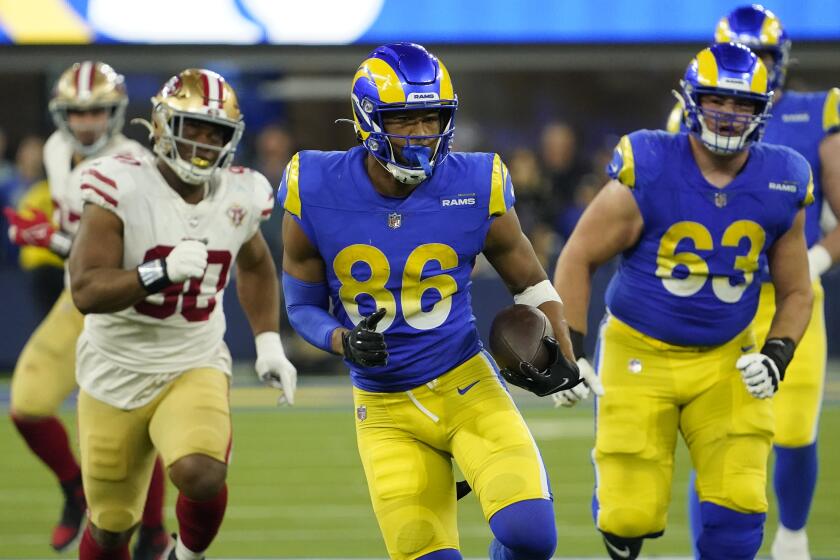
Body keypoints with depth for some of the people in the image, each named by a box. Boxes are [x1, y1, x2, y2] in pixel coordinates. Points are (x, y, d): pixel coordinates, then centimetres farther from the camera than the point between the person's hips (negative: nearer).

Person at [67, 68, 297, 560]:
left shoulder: (239, 196, -1)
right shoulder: (123, 188, -15)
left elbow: (255, 266, 22)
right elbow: (86, 292, -22)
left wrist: (269, 342, 12)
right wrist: (162, 271, -35)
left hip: (195, 366, 2)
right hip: (117, 372, -1)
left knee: (202, 473, -28)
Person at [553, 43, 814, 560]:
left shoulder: (781, 187, -4)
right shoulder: (647, 175, -15)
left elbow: (796, 292, 9)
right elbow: (579, 259, -5)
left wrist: (777, 355, -8)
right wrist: (569, 352, -10)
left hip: (726, 360, 3)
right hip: (641, 356, -3)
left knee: (738, 509, -12)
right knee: (631, 517, -3)